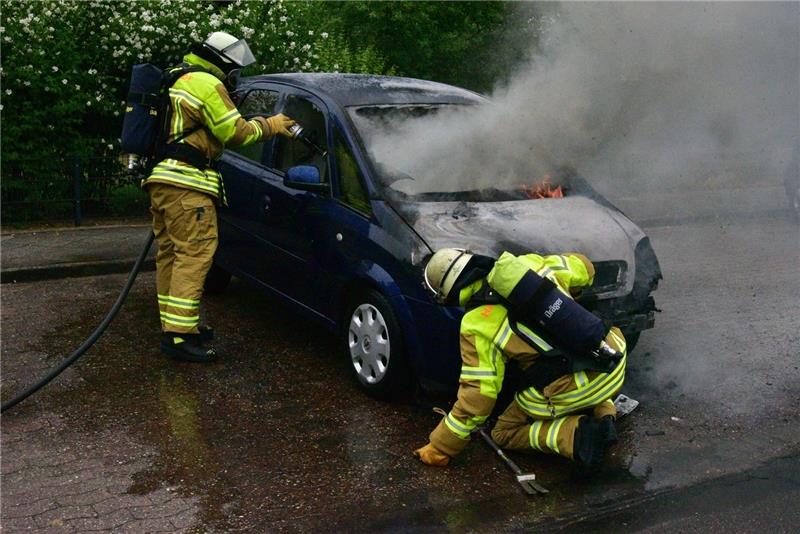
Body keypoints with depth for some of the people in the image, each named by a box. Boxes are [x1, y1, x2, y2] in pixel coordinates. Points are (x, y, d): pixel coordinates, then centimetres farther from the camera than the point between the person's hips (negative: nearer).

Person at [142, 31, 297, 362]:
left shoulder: (179, 80, 24)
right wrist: (269, 125, 6)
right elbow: (235, 133, -8)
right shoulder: (207, 84, -7)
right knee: (194, 254, -12)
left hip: (160, 180, 10)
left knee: (171, 253, 12)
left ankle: (173, 325, 18)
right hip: (185, 185, -10)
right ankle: (179, 334, -17)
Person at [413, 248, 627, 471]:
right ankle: (602, 411, 13)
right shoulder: (529, 263, 6)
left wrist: (440, 448, 2)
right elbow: (583, 266, 19)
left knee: (505, 433, 18)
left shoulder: (477, 326, -8)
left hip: (574, 391, -6)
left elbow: (478, 394, -9)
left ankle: (577, 435, -6)